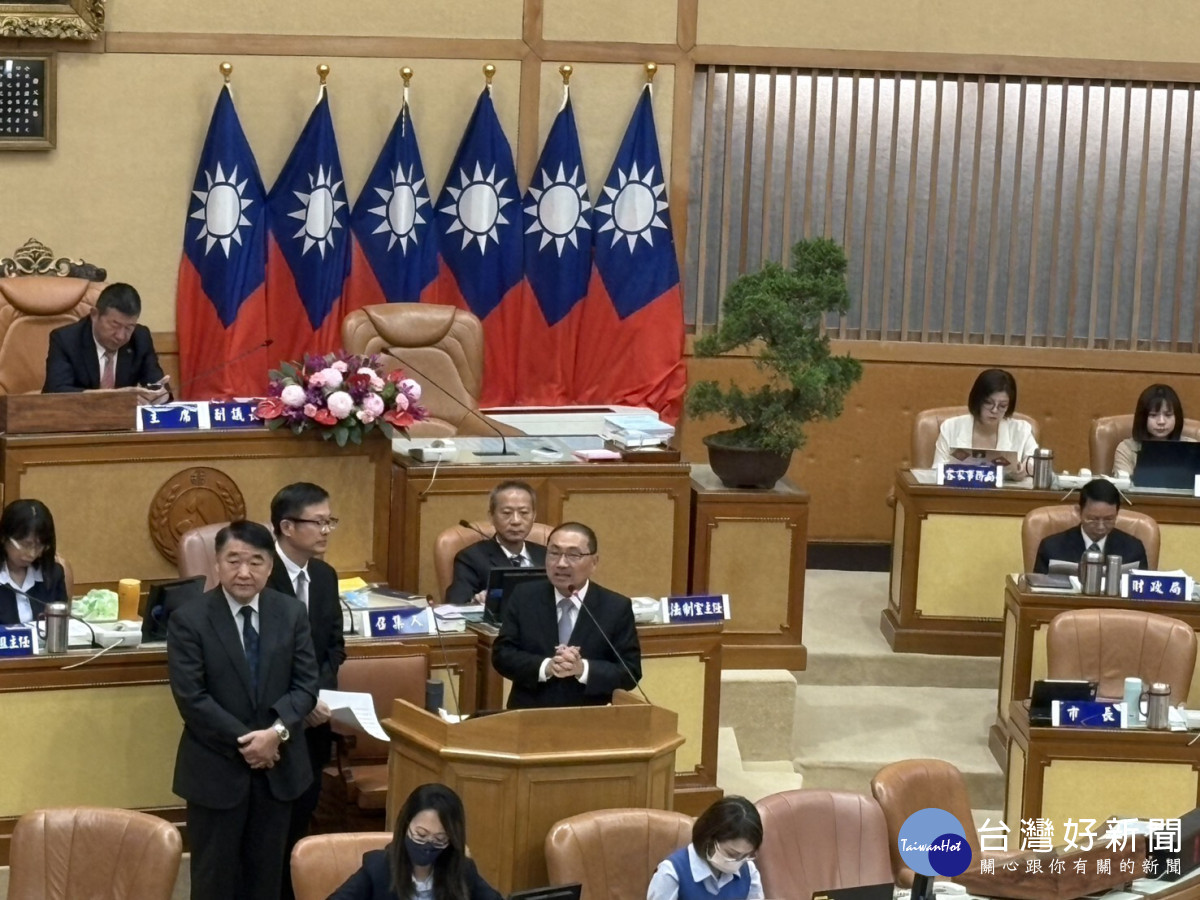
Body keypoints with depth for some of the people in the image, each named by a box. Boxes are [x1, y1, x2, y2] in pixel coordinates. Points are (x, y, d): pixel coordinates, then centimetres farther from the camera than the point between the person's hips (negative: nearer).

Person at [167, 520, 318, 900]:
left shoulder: (291, 613, 2)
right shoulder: (189, 619, -10)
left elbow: (306, 684, 0)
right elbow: (191, 698, -15)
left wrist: (277, 731, -17)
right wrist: (244, 742, -17)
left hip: (278, 765, 3)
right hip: (216, 767, -3)